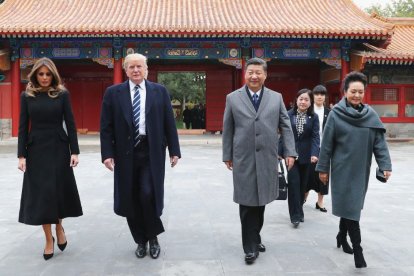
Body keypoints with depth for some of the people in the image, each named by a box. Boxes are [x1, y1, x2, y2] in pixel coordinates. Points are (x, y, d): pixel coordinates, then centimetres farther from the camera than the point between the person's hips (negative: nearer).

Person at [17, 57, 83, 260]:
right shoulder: (26, 96, 3)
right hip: (36, 150, 1)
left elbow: (70, 124, -1)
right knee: (40, 193, 3)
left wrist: (74, 151, -7)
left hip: (58, 148, -1)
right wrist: (21, 155, -4)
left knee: (60, 190, 4)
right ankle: (49, 239, 15)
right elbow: (23, 126, 2)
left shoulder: (62, 94, 0)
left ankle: (59, 227, 30)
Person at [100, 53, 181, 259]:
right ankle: (141, 240, 26)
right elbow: (106, 126, 3)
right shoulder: (113, 93, 4)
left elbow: (169, 123, 4)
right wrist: (107, 153, -5)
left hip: (152, 152, -1)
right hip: (126, 153, 1)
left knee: (148, 195, -12)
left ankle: (152, 237, 13)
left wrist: (174, 150, 1)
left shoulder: (160, 91, 5)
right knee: (131, 200, 7)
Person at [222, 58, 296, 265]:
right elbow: (227, 130, 6)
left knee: (260, 201, 11)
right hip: (243, 159, -2)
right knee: (247, 204, 1)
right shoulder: (233, 98, 4)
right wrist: (227, 155, 5)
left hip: (267, 159, 2)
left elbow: (286, 126, 7)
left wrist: (290, 152, 0)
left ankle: (255, 238, 30)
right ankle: (250, 246, 11)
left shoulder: (276, 98, 8)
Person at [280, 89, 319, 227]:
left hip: (306, 156, 1)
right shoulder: (289, 115, 0)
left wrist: (314, 153, -21)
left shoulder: (314, 117, 1)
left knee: (303, 184, 10)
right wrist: (279, 152, -3)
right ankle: (295, 215, -1)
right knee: (294, 183, -7)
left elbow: (315, 136, -6)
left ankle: (299, 211, 27)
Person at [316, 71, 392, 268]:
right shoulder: (336, 114, -8)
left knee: (351, 205, 14)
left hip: (361, 169, 4)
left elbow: (379, 142, -1)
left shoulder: (371, 115, 2)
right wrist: (323, 168, -4)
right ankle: (357, 248, 2)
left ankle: (342, 236, 34)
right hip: (343, 169, -4)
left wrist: (385, 165, -10)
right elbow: (327, 143, -6)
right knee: (350, 206, -5)